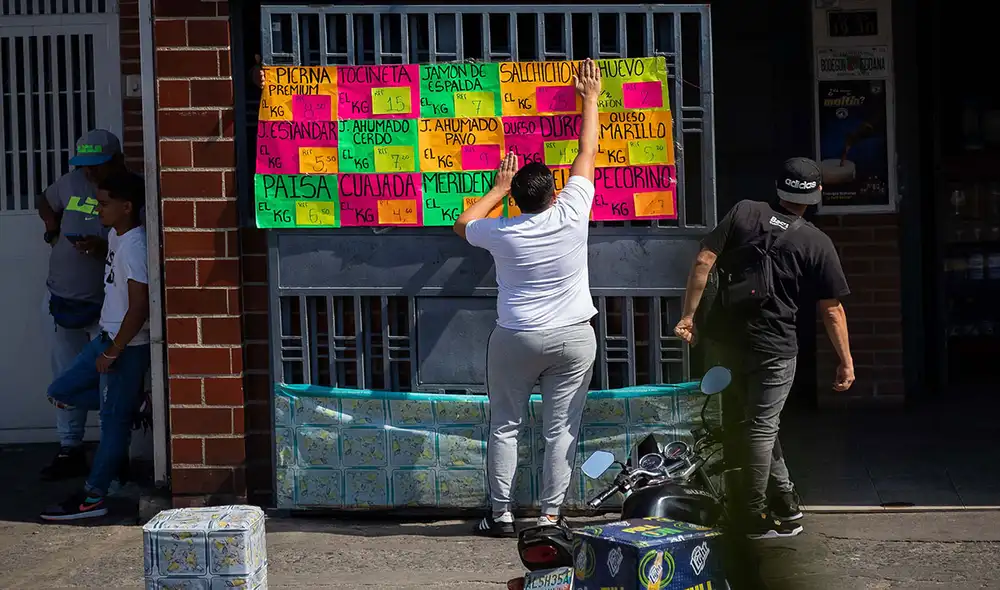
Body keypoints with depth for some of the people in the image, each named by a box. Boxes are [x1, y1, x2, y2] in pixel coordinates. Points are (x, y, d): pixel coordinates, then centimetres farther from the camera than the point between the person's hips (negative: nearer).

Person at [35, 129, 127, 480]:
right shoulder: (72, 183, 4)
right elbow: (44, 201, 26)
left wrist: (105, 250, -29)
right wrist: (51, 224, 7)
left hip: (106, 305, -6)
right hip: (62, 300, 6)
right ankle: (70, 451, 22)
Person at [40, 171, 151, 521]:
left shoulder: (134, 247, -22)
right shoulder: (116, 236, 7)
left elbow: (139, 308, -26)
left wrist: (112, 353, -20)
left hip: (128, 346, -10)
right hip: (108, 337, 10)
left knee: (113, 421, -1)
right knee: (61, 392, 13)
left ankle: (92, 498, 4)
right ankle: (129, 402, 18)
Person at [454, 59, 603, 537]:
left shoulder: (501, 233, -10)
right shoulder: (572, 216, -11)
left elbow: (462, 223, 14)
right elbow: (588, 153, 1)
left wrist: (497, 190, 22)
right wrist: (590, 99, 12)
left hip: (516, 340, 0)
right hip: (573, 339, 0)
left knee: (505, 426, 9)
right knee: (562, 429, 3)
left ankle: (501, 515, 9)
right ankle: (550, 515, 3)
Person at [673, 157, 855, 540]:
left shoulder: (744, 213, 2)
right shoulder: (816, 243, -3)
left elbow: (704, 261, -5)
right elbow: (832, 310, -2)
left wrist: (688, 315, 0)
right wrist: (846, 362, 7)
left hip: (723, 339, 3)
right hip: (773, 347, -3)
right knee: (761, 426, 5)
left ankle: (785, 500, 24)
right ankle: (755, 518, 10)